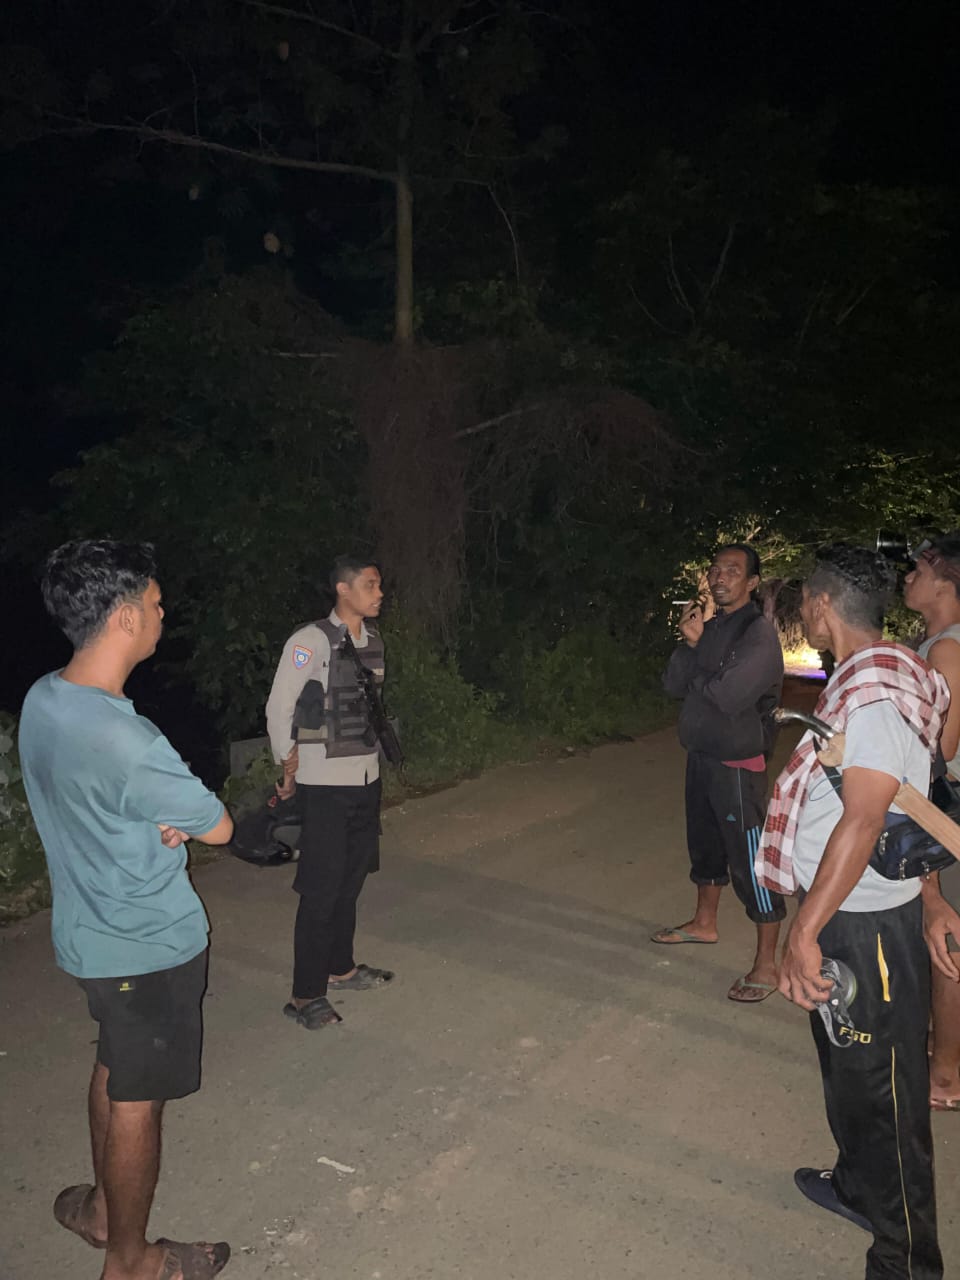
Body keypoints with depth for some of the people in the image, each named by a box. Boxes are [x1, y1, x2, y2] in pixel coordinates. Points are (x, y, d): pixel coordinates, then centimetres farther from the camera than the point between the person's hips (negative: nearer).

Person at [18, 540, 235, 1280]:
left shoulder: (42, 700, -4)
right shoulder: (125, 740, -33)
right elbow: (220, 829, -20)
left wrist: (169, 820, -10)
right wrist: (187, 819, 0)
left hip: (90, 932, 9)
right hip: (150, 946, -9)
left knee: (114, 1068, 27)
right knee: (137, 1098, 11)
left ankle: (103, 1205, 48)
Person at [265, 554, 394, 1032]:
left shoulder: (372, 640, 6)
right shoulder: (310, 641, -16)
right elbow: (279, 709, -12)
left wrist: (373, 752, 16)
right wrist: (289, 768, -4)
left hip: (366, 778, 7)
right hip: (325, 783, -7)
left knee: (351, 879, 17)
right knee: (322, 887, 0)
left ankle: (341, 968, 35)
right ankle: (306, 995, 14)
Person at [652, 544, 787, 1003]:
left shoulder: (759, 633, -14)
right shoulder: (710, 627, 9)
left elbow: (730, 695, -25)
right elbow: (673, 684, 2)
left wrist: (697, 678, -7)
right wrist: (690, 643, -12)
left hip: (737, 764, -8)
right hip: (700, 756, 8)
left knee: (750, 863, -3)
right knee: (704, 846, 22)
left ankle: (766, 967, 7)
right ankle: (704, 922, 42)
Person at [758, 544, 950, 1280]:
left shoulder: (874, 693, -23)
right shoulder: (864, 678, 7)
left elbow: (863, 819, -29)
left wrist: (805, 932, -30)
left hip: (865, 923, -10)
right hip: (842, 911, 10)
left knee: (881, 1088, 5)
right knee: (845, 1063, 26)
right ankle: (858, 1185, 47)